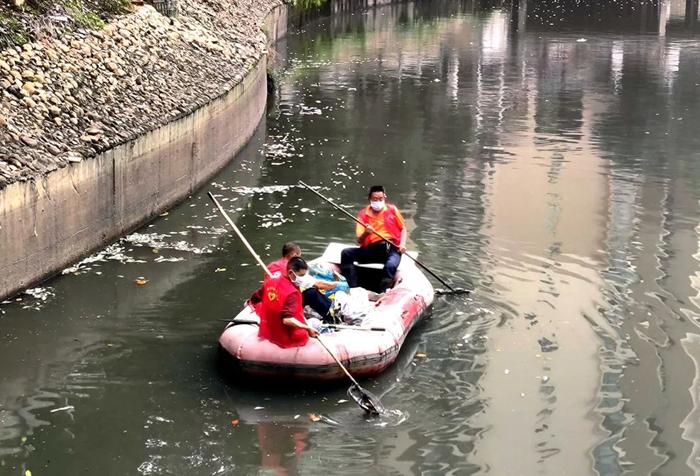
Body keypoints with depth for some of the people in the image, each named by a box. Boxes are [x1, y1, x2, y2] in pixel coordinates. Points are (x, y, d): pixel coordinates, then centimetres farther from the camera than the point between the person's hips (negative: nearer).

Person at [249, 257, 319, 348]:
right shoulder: (293, 293, -26)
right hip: (286, 340, -8)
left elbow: (253, 301, 10)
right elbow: (287, 320, -36)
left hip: (267, 333, 8)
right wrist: (308, 328, -32)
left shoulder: (269, 282, -4)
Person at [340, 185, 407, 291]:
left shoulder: (392, 209, 10)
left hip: (392, 248, -2)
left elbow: (403, 229, 17)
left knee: (390, 266, -37)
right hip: (371, 249, 2)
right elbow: (360, 241, 3)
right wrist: (365, 233, -20)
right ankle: (352, 289, -24)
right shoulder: (363, 214, 8)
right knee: (346, 253, -19)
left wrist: (402, 244, -2)